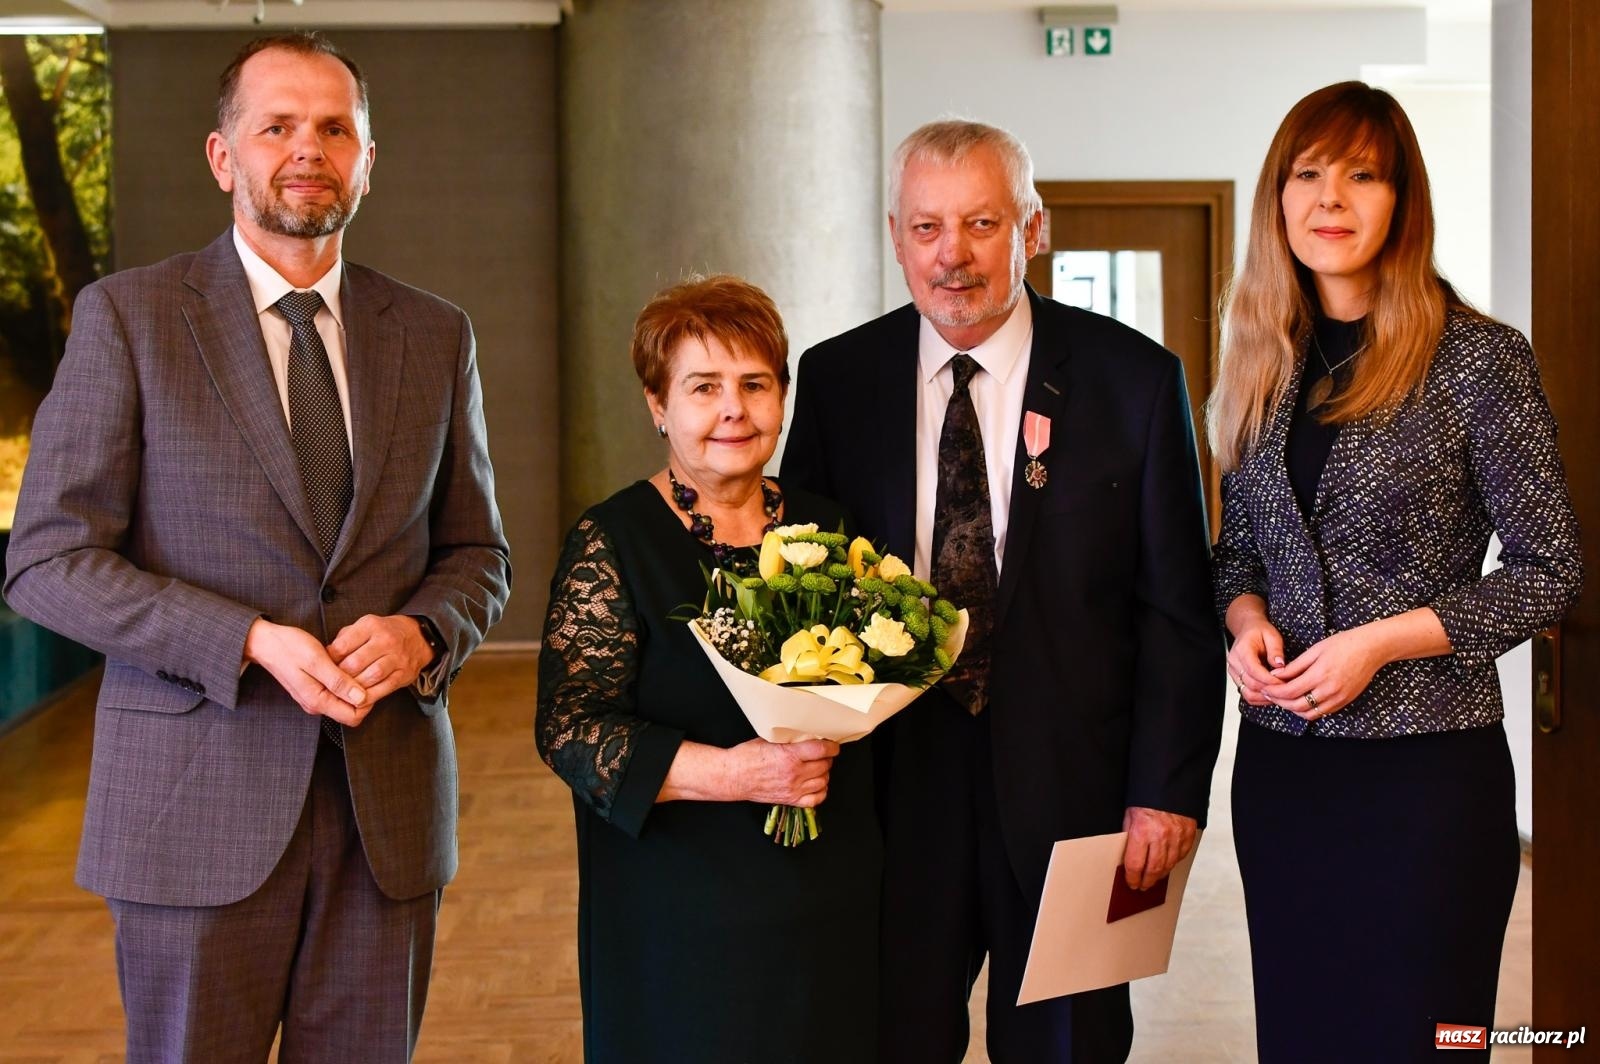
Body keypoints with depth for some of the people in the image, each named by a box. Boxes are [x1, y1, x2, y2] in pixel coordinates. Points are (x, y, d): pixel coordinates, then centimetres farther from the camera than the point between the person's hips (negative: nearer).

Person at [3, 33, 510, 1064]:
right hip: (199, 803, -3)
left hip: (389, 803, 3)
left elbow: (476, 553, 14)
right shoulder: (128, 316, -2)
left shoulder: (435, 335, 9)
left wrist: (423, 632, -10)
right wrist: (251, 641, -18)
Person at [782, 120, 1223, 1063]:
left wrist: (1169, 790, -7)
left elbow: (1177, 610, -3)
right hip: (891, 779, 1)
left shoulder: (1133, 379, -4)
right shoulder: (836, 379, 2)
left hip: (1071, 783, -1)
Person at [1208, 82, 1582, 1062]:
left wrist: (1381, 641, -16)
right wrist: (1245, 617, -4)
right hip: (1279, 760, 5)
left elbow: (1549, 570, -7)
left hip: (1427, 766, -5)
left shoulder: (1479, 360, -9)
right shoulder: (1265, 366, 8)